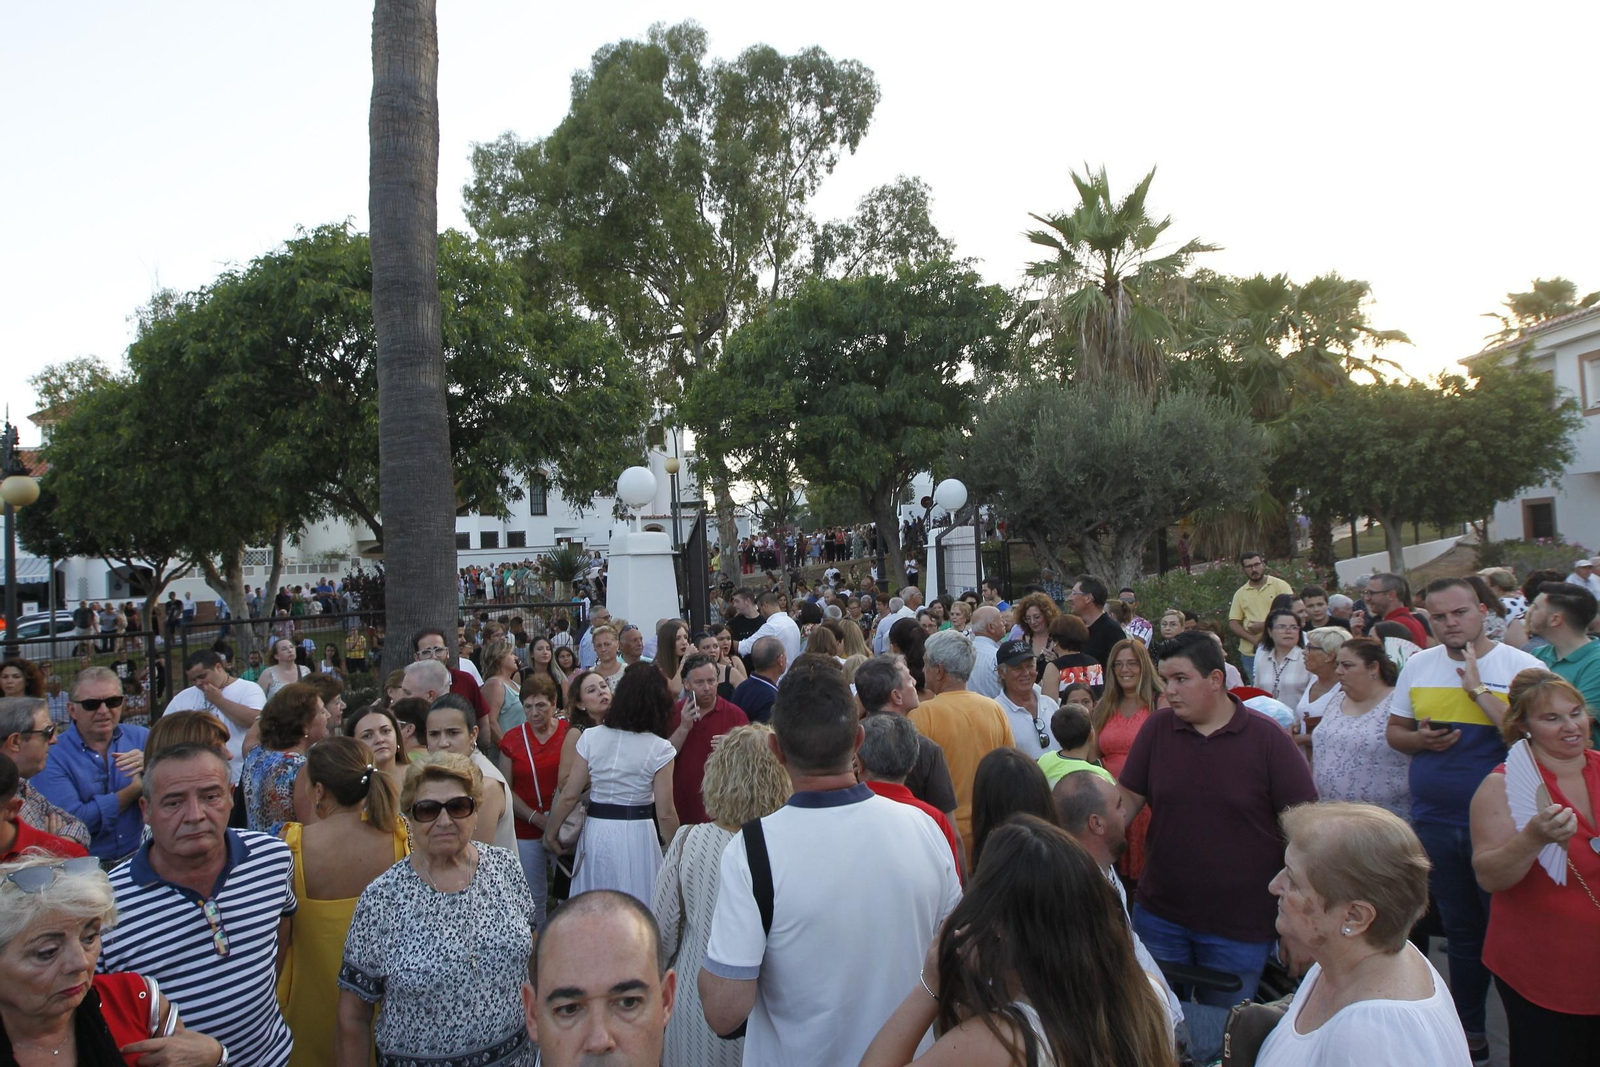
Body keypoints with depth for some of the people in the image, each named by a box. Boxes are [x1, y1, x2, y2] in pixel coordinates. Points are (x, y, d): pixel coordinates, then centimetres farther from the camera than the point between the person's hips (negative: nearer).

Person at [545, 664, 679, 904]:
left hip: (595, 832, 3)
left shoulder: (591, 737, -3)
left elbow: (568, 796, -1)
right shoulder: (659, 749, -10)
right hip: (636, 835, -3)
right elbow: (665, 814, -10)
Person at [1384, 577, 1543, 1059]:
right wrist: (1420, 739, -9)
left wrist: (1478, 688, -21)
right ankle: (1468, 1027, 32)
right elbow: (1393, 731, 12)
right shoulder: (1417, 666, 5)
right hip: (1433, 820, 4)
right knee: (1459, 929, 18)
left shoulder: (1522, 667, -8)